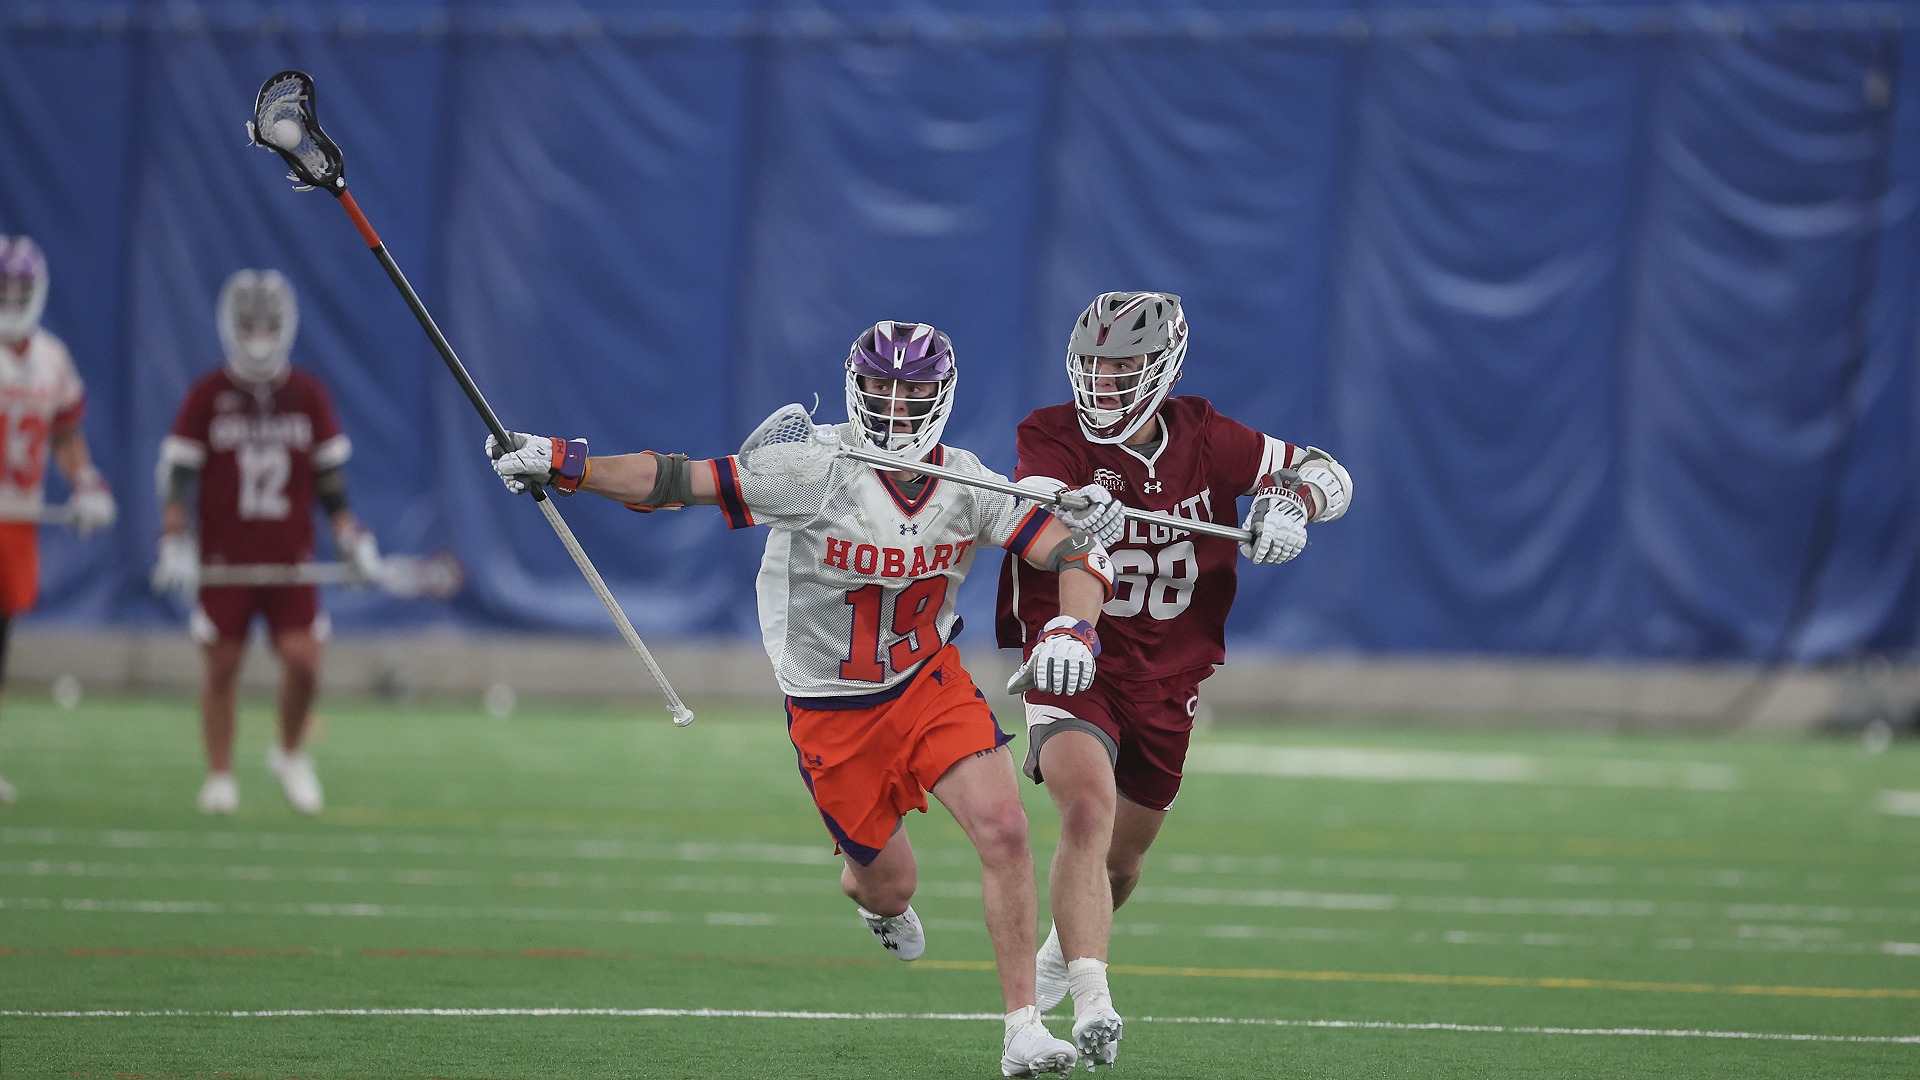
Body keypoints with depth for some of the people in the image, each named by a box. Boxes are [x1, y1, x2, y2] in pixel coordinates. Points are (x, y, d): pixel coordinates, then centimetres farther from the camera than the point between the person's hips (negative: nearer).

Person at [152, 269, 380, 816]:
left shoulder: (308, 395, 6)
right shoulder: (207, 395, 0)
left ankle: (290, 752, 16)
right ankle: (220, 778, 10)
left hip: (291, 557, 1)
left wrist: (350, 538, 3)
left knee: (303, 659, -9)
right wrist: (175, 540, -13)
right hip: (224, 558, -1)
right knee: (222, 664, 0)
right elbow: (178, 473, -2)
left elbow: (330, 474, 11)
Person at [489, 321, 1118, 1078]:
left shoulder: (966, 484, -10)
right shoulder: (818, 471, -21)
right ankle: (873, 899, 51)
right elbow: (681, 482, -24)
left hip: (930, 682, 2)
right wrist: (564, 465, -34)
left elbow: (1076, 552, -9)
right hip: (831, 710, -2)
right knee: (888, 885, 8)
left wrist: (1073, 628, -31)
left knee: (1004, 831, -18)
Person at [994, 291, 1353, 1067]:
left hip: (1169, 683, 4)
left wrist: (1290, 503, -23)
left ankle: (1065, 948, 50)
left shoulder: (1203, 440, -4)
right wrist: (1073, 520, -56)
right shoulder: (1052, 436, -12)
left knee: (1122, 854, 17)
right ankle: (1093, 1009, -35)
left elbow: (1329, 475, 0)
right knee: (1087, 811, -29)